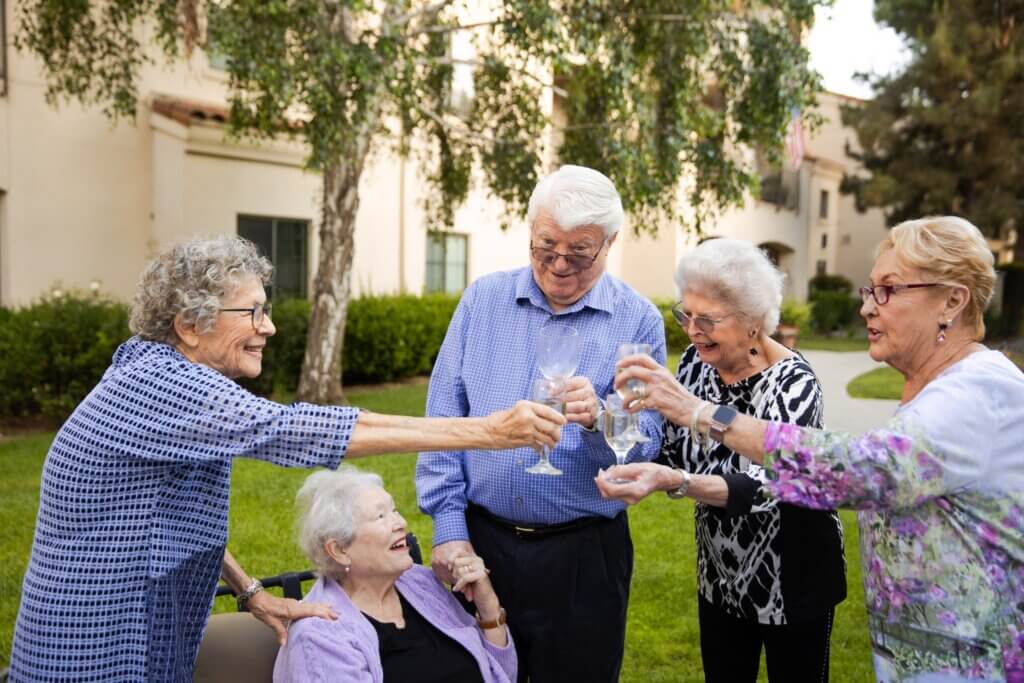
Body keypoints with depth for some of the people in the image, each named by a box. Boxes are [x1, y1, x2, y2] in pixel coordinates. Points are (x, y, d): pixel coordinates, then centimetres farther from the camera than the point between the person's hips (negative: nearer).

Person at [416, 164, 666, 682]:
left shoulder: (638, 321, -5)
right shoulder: (483, 299, 1)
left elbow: (646, 445, -8)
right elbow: (444, 418, 1)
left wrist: (599, 421, -30)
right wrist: (449, 526, -4)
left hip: (584, 555, -2)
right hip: (479, 538, 2)